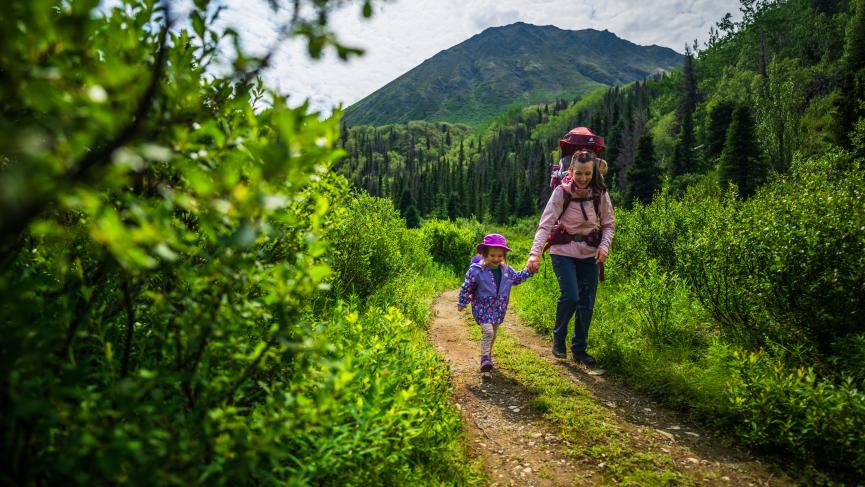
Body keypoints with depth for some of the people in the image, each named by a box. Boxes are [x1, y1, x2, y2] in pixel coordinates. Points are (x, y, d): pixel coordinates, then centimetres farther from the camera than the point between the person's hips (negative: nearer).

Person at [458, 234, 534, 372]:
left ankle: (488, 352, 37)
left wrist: (529, 271, 9)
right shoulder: (476, 270, -15)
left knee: (493, 333, 17)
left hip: (499, 308, 6)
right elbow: (466, 287, -6)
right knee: (487, 331, -20)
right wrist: (462, 303, 0)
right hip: (482, 307, -5)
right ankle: (485, 357, -12)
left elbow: (517, 278, 20)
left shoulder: (507, 270, 1)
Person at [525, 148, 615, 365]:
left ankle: (579, 349, 20)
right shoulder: (561, 192, -16)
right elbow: (545, 224, -21)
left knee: (587, 302, 4)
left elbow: (609, 224, 3)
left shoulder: (600, 193, -7)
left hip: (589, 253, 4)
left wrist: (604, 246, -15)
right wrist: (535, 253, -33)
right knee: (570, 296, -17)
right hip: (563, 251, -3)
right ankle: (558, 337, 10)